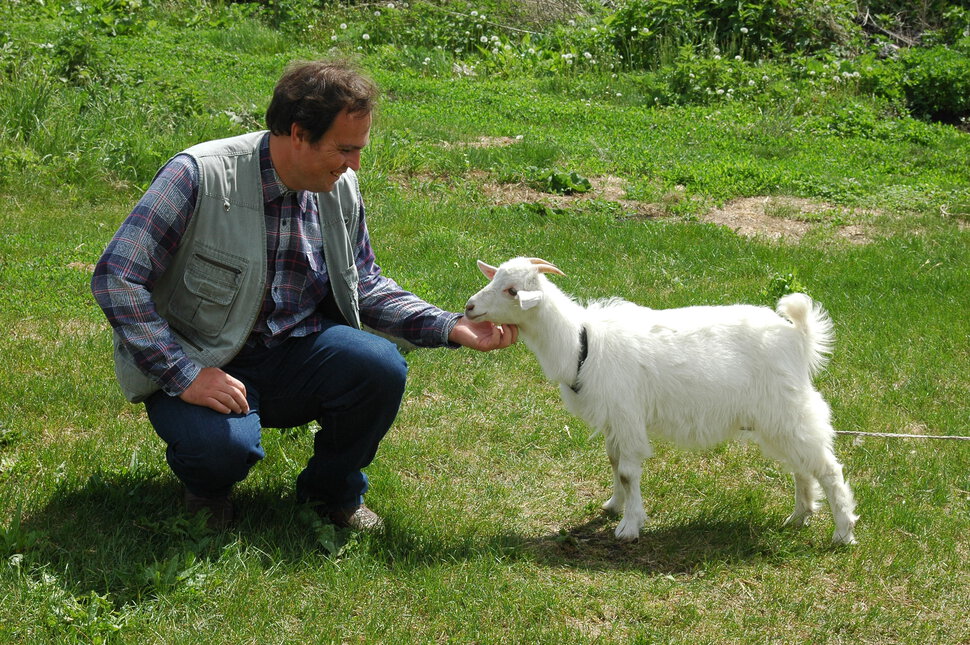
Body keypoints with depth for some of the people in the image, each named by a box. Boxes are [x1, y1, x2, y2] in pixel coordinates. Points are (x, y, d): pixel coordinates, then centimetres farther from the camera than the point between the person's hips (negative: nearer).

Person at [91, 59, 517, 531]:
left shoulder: (341, 189, 0)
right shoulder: (198, 176, -20)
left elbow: (365, 286, 11)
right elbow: (116, 278, -22)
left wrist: (452, 329, -4)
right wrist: (183, 376, -25)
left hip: (294, 355, 5)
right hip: (201, 365, -5)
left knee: (381, 367, -23)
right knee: (225, 442, -35)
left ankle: (333, 492, 7)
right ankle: (207, 489, 6)